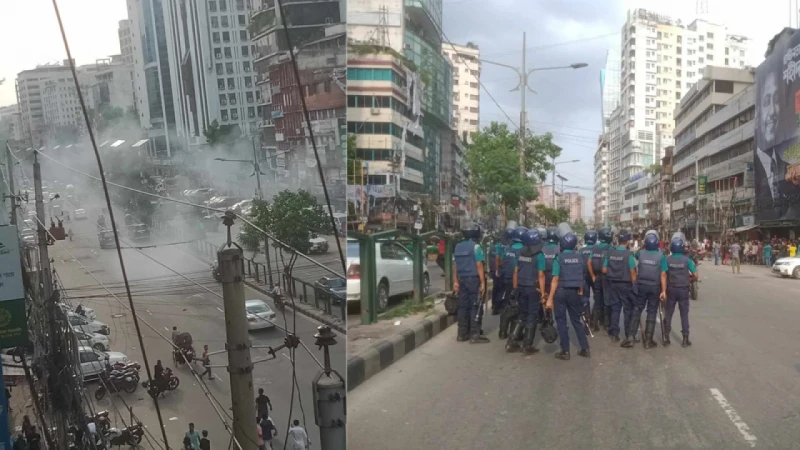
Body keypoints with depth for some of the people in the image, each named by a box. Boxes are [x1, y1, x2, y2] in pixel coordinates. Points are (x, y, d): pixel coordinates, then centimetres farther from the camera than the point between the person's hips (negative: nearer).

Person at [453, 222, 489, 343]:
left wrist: (456, 281, 14)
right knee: (475, 307, -1)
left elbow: (456, 266, 10)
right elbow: (479, 266, -14)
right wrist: (483, 282, -13)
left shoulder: (458, 247, 10)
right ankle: (475, 335, -1)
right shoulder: (476, 247, -10)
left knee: (463, 306, 10)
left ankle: (462, 334, 14)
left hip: (462, 279, 6)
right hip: (473, 279, -6)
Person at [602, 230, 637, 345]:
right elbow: (632, 272, -14)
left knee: (615, 308, 12)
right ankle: (629, 335, 3)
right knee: (628, 310, 4)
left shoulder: (610, 253, -1)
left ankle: (614, 334, 17)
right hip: (626, 285, -4)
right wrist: (634, 284, -3)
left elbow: (604, 270, 2)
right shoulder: (628, 254, -15)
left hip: (613, 284, 4)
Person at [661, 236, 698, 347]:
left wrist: (663, 291, -10)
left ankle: (666, 337, 10)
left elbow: (663, 275, -12)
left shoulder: (667, 260, -6)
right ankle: (685, 339, 10)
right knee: (684, 314, 7)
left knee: (669, 313, 10)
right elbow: (695, 275, -7)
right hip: (683, 290, -1)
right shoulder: (687, 260, -7)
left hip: (671, 289, 1)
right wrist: (688, 279, 14)